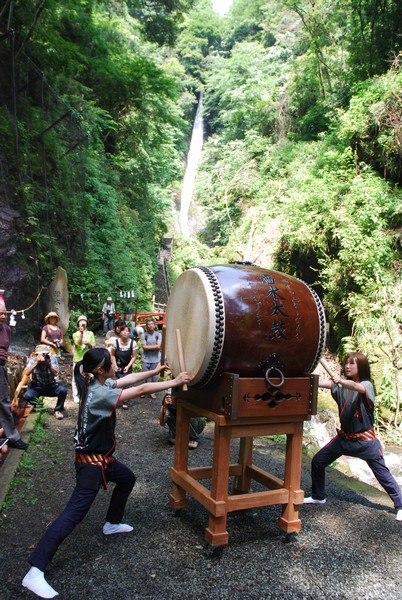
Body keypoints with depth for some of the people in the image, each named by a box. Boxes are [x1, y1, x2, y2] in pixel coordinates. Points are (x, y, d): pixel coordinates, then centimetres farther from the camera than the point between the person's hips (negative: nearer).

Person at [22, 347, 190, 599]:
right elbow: (141, 390, -26)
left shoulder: (99, 384, -3)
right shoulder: (100, 394, -28)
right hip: (91, 461, -10)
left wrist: (154, 371, 11)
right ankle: (35, 572, -6)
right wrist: (174, 382, -18)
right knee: (75, 512, -9)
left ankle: (112, 523, 45)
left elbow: (128, 379, 12)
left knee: (127, 478, 27)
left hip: (102, 456, 10)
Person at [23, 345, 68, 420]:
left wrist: (49, 363, -37)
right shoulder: (32, 360, -11)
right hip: (37, 387, 0)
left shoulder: (52, 359, -11)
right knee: (27, 396, -30)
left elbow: (56, 373, -24)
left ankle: (58, 410, -3)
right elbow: (26, 373, -27)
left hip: (51, 386, 0)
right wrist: (36, 362, -34)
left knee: (63, 390, -28)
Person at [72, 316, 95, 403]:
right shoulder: (75, 334, 2)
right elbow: (78, 343, -18)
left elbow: (93, 347, 4)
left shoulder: (90, 333, 8)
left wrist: (89, 344, -16)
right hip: (78, 359, -2)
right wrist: (81, 333, -28)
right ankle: (75, 396, 10)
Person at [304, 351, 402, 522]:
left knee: (383, 474, 1)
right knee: (317, 461, 4)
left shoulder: (366, 385, -14)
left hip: (365, 440, -5)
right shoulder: (341, 385, 2)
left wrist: (342, 381, -59)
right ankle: (318, 497, 23)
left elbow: (357, 387, -38)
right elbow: (321, 383, -14)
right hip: (344, 437, 5)